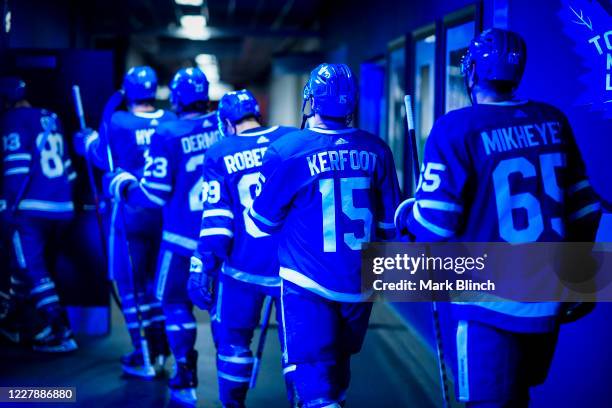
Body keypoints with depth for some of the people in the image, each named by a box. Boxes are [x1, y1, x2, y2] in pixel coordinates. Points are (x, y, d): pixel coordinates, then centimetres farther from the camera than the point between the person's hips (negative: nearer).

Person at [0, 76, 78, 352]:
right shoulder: (51, 119, 18)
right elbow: (66, 164, 21)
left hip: (31, 209, -8)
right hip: (61, 209, 8)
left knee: (33, 269, -5)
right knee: (26, 263, 19)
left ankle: (59, 332, -12)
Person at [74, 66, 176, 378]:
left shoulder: (117, 123, -14)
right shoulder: (172, 122, -5)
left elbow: (103, 158, 2)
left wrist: (87, 141, 21)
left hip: (130, 213, -4)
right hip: (166, 212, 4)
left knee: (129, 283, 6)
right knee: (156, 280, 18)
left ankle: (143, 358, 7)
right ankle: (159, 349, 26)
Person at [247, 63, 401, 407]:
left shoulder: (287, 150, -13)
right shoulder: (376, 151, -2)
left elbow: (263, 221, -1)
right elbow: (390, 223, 7)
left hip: (308, 286, -4)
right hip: (360, 285, 4)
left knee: (315, 380, -1)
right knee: (338, 367, 23)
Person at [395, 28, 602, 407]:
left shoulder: (458, 129, -12)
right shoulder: (554, 121, 3)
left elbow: (435, 224, -14)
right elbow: (584, 206, 10)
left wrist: (406, 214, 8)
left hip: (492, 304, -5)